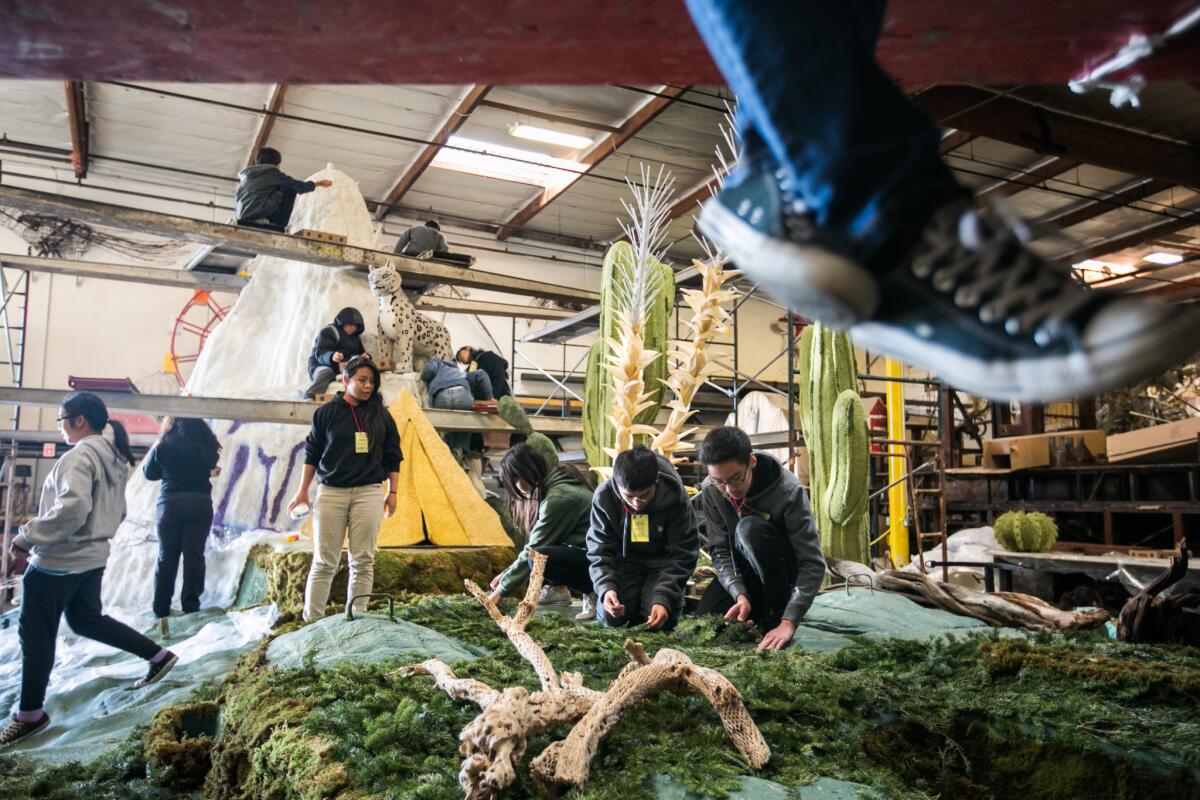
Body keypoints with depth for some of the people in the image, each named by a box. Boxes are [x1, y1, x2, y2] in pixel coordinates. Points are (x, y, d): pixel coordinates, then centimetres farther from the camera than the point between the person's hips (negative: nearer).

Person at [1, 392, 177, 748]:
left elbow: (71, 509, -31)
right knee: (87, 620, 24)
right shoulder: (115, 458, 8)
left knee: (35, 634, 6)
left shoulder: (79, 456, -20)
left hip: (58, 562, -9)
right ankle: (158, 655, 24)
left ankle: (29, 714, 18)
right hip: (92, 557, 9)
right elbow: (116, 512, 15)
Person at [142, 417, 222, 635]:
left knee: (167, 558, 7)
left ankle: (162, 613, 9)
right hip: (200, 504, 0)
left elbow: (149, 473, 9)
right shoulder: (206, 445, 0)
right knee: (194, 555, 1)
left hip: (170, 504, 0)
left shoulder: (163, 446, -3)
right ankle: (191, 607, -1)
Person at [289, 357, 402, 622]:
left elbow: (392, 457, 11)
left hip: (368, 493, 1)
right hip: (331, 493, -1)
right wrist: (303, 491, 6)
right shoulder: (327, 412, 4)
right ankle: (311, 620, 5)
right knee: (324, 562, 0)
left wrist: (392, 493, 6)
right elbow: (312, 453, 8)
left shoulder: (381, 416, 7)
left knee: (363, 561, 0)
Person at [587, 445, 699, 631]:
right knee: (611, 617, -21)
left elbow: (682, 554, -19)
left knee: (662, 619, -24)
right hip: (625, 562, 1)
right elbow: (599, 551, -12)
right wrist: (606, 588, -31)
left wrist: (663, 599, -31)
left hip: (663, 563, -1)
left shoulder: (674, 496, -24)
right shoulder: (604, 496, -20)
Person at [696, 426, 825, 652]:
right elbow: (720, 550, -12)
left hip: (784, 571, -3)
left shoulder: (788, 491, -29)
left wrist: (788, 621, -38)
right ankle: (760, 604, 8)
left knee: (750, 528, -33)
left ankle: (778, 610, -17)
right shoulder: (710, 490, -16)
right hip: (742, 573, 4)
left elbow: (813, 563, -30)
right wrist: (740, 595, -29)